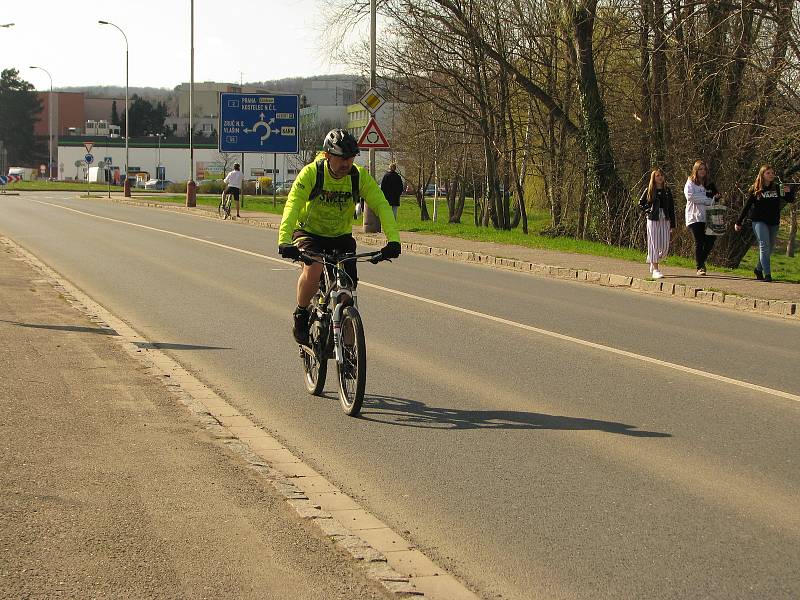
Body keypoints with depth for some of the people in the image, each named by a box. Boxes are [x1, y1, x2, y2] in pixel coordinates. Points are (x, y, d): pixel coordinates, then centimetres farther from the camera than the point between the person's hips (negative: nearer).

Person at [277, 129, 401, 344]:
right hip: (309, 233, -3)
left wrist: (393, 240, -37)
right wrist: (284, 242, -47)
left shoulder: (360, 177, -16)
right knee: (313, 270, -31)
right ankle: (300, 316, -6)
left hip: (341, 237, 3)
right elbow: (292, 207, -32)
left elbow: (382, 206, -22)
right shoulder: (311, 173, -23)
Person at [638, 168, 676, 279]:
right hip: (653, 220, -3)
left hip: (665, 220, 3)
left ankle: (653, 261, 27)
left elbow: (671, 208, 9)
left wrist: (673, 224, 5)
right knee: (654, 244, -4)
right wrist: (648, 211, -5)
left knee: (665, 246, -1)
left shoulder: (667, 191, 8)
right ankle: (655, 269, -1)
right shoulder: (649, 190, 2)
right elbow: (641, 203, 11)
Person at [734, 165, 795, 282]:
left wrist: (789, 192, -17)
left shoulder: (777, 187, 6)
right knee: (764, 246, -16)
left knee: (770, 248, 11)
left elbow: (790, 200, 6)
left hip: (774, 223, 4)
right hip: (759, 221, -4)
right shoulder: (755, 190, 0)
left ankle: (758, 269, 31)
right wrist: (738, 222, 4)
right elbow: (746, 206, 3)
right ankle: (767, 274, -19)